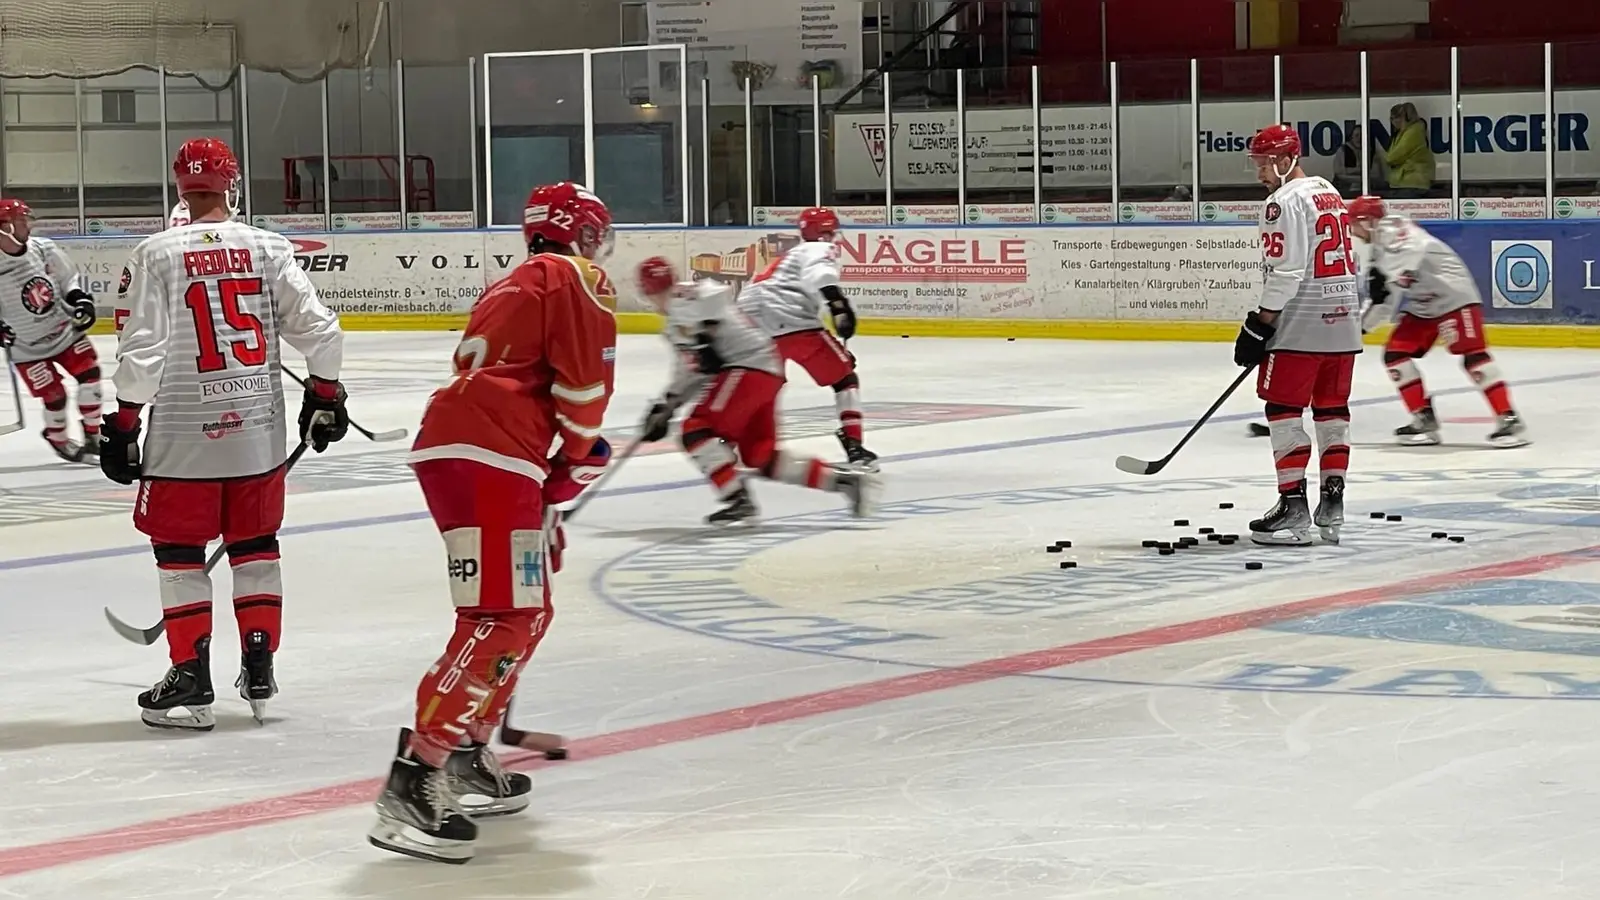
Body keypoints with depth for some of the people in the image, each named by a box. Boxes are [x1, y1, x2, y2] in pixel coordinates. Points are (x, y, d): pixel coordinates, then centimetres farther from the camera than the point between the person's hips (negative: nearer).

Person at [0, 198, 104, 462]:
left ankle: (93, 434, 16)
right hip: (27, 346, -4)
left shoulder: (45, 249, -10)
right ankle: (58, 439, 26)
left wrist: (79, 299, -10)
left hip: (65, 329, 4)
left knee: (89, 373, -2)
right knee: (54, 394, -3)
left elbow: (68, 279, 6)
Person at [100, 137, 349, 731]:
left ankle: (191, 682, 6)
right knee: (255, 544, 17)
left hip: (183, 430, -3)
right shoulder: (267, 248, -1)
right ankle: (259, 671, 18)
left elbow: (140, 351, -11)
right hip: (258, 428, 3)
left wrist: (122, 424, -2)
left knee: (179, 550, 7)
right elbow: (318, 329, -1)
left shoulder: (156, 254, -7)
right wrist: (324, 395, 14)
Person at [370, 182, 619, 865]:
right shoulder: (576, 278, 4)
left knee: (529, 612, 21)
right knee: (500, 620, -15)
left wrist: (546, 505, 29)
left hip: (448, 447, 10)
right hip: (490, 456, -10)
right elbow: (583, 381, -7)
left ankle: (468, 754, 25)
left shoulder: (515, 285, 31)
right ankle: (416, 778, -25)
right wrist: (578, 456, 10)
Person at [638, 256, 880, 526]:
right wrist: (664, 408, 23)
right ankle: (845, 480, 6)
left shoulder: (682, 299, -5)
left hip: (749, 366, -10)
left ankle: (738, 499, -16)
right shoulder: (676, 324, 27)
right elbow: (689, 373, 29)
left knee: (696, 431, -11)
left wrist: (705, 337, -26)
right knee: (762, 458, 9)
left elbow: (714, 294, -28)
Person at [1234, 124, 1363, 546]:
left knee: (1284, 409, -2)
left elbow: (1285, 273, -19)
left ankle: (1293, 508, -5)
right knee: (1332, 409, 13)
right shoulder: (1331, 195, 16)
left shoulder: (1285, 202, -13)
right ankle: (1332, 505, 13)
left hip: (1302, 322, -9)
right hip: (1343, 320, 9)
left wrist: (1259, 327, -15)